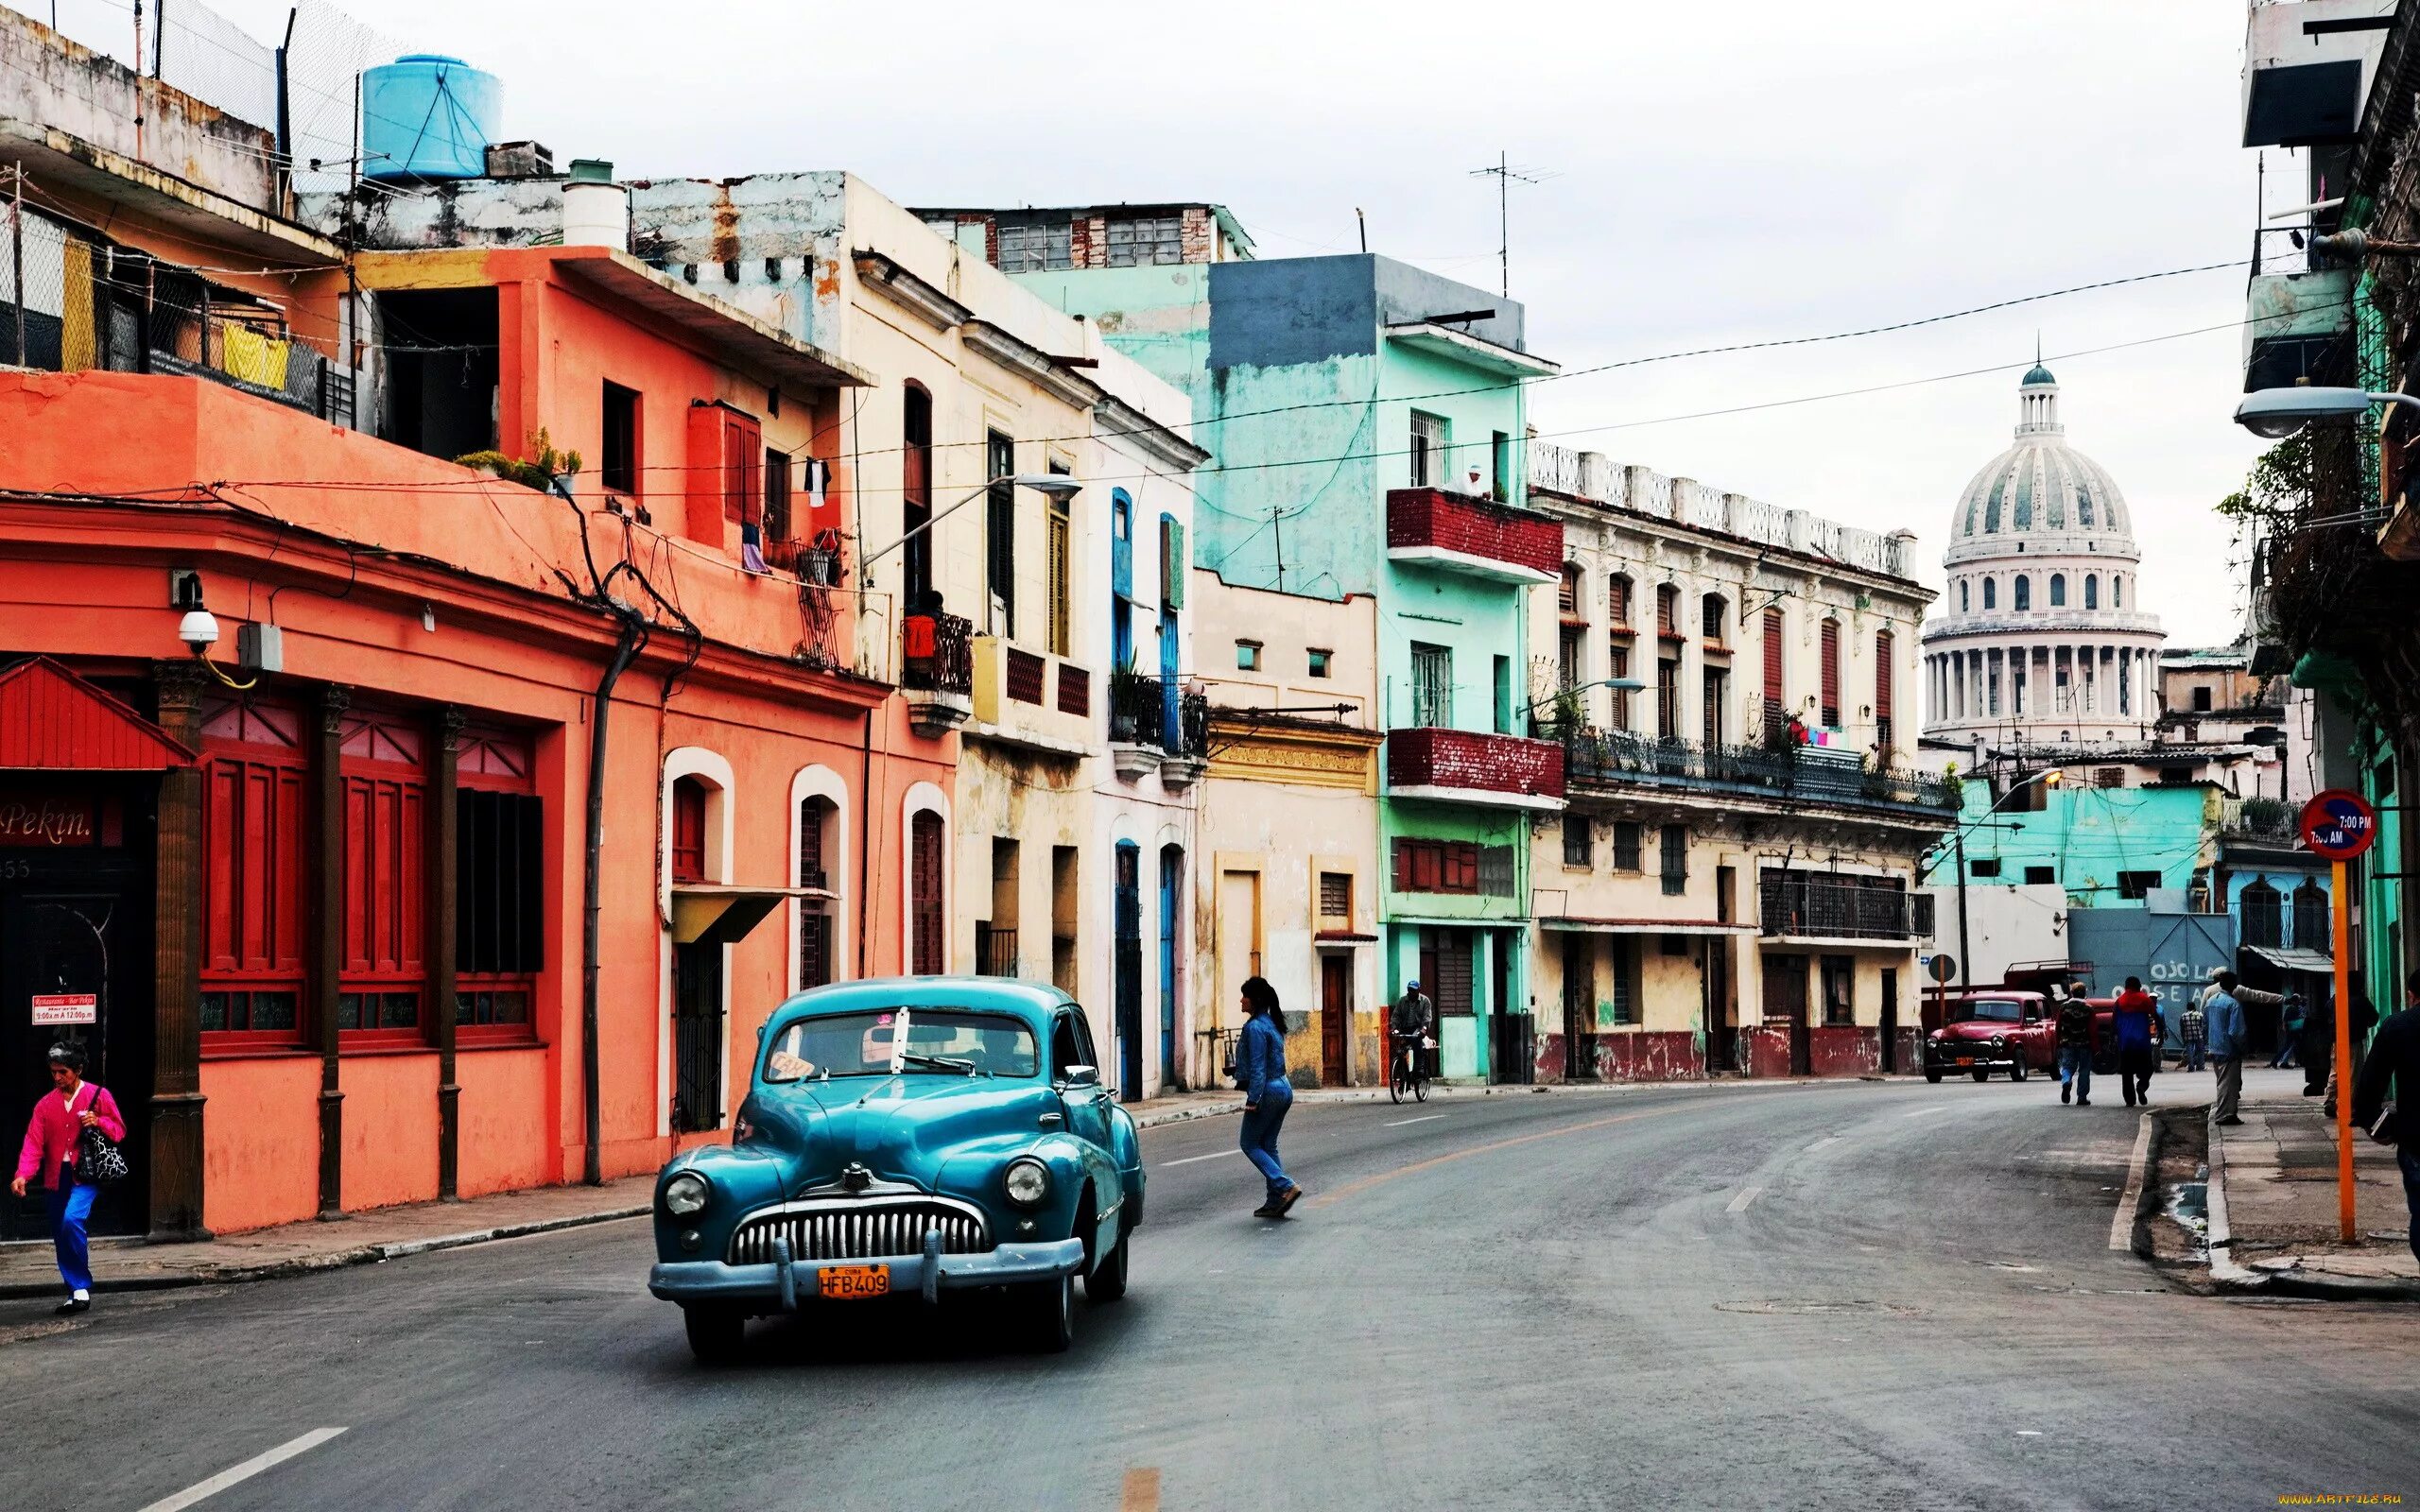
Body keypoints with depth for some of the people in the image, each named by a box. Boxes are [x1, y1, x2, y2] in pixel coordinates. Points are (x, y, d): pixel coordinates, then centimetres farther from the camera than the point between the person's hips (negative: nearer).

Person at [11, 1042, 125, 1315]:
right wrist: (23, 1175, -15)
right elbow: (33, 1143, 0)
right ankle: (76, 1294, 18)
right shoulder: (46, 1105, 9)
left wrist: (98, 1122, -15)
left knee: (72, 1219, -26)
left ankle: (82, 1288, -15)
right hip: (57, 1177, 5)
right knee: (61, 1238, 6)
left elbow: (119, 1130, 6)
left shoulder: (99, 1096, 1)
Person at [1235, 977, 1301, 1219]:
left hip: (1268, 1091, -9)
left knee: (1250, 1144, 3)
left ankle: (1285, 1186, -10)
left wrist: (1252, 1099, -20)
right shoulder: (1272, 1024, 12)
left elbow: (1258, 1067, -19)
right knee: (1268, 1145, 13)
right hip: (1284, 1089, 9)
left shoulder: (1255, 1027, -16)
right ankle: (1275, 1202, 11)